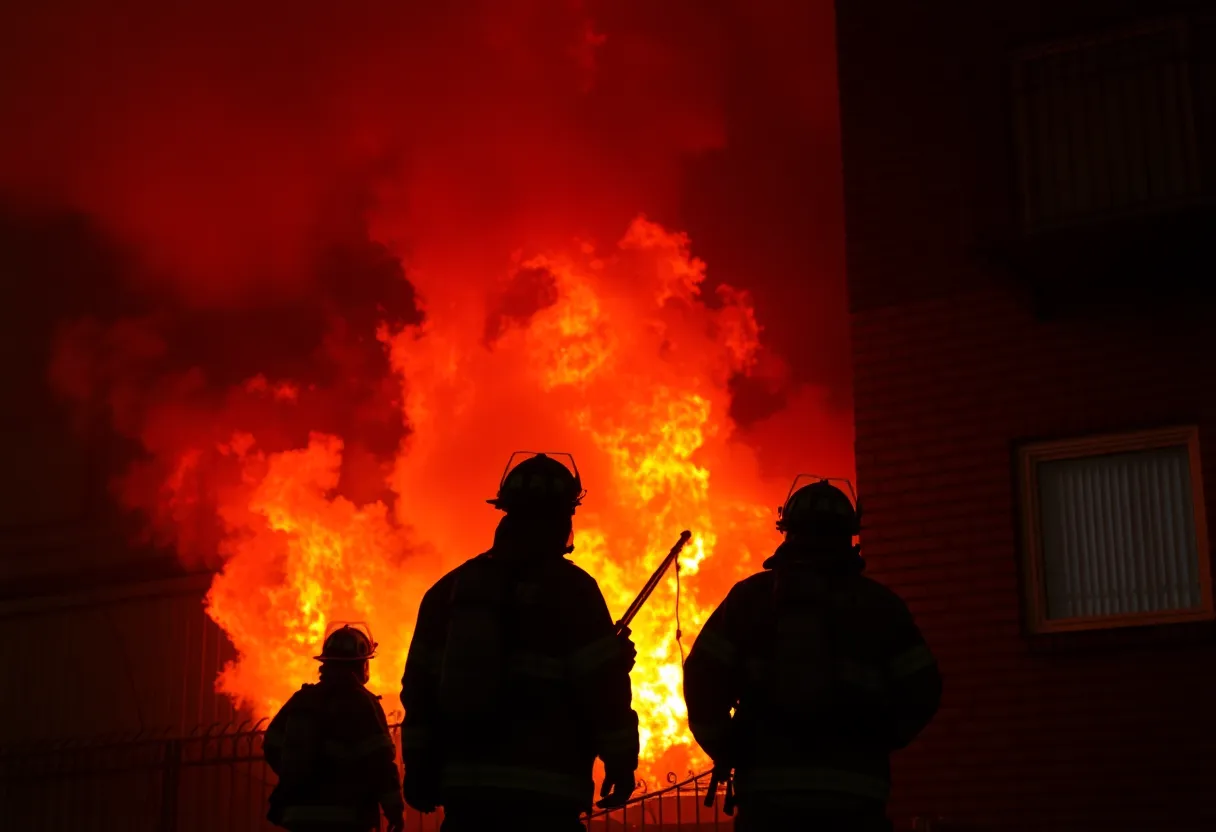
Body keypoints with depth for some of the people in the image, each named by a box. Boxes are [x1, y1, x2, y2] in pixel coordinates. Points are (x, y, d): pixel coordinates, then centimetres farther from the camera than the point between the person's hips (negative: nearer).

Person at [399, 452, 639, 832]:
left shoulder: (449, 588, 12)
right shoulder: (572, 590, -4)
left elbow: (419, 685, 11)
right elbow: (604, 685, -8)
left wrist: (420, 766, 15)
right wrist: (622, 761, 1)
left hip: (464, 782, 5)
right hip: (542, 791, -5)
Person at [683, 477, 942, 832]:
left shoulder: (749, 597, 7)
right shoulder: (879, 604, 9)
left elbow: (703, 681, 0)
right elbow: (921, 691, 6)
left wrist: (728, 751, 13)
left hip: (768, 791, 0)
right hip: (854, 793, 0)